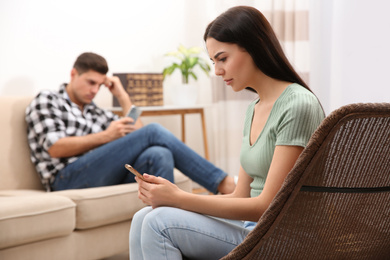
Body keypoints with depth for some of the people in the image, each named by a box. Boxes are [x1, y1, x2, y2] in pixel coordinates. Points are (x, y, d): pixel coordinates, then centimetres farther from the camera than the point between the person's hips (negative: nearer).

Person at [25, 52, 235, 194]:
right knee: (153, 131, -19)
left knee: (158, 155, -29)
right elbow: (54, 148, -3)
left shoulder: (98, 113, 31)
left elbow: (137, 134, 23)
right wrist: (105, 136, -4)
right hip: (68, 178, -6)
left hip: (107, 178, 6)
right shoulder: (46, 100, 14)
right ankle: (221, 182, -21)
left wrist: (122, 96, 20)